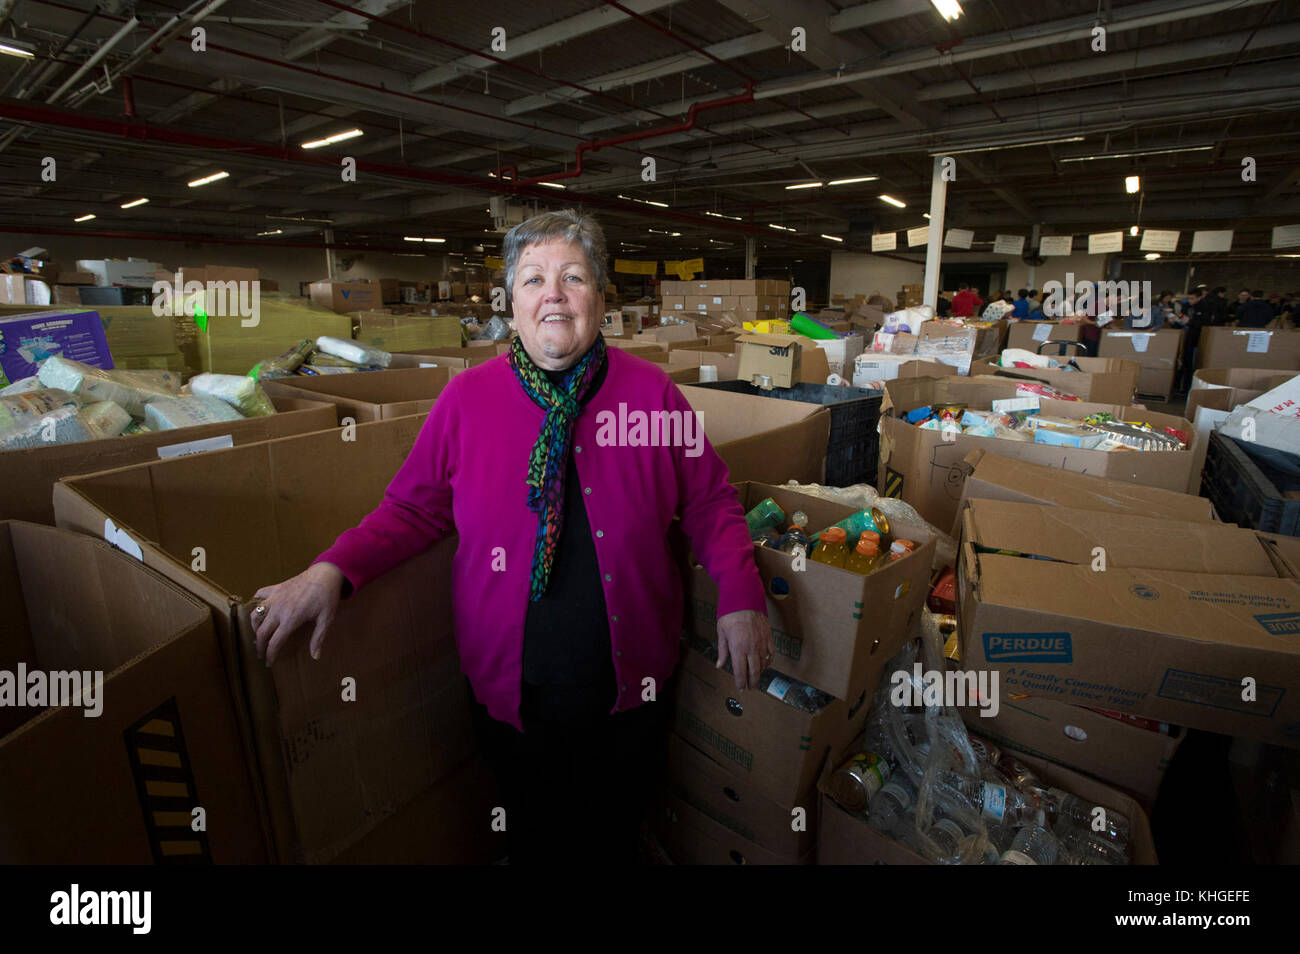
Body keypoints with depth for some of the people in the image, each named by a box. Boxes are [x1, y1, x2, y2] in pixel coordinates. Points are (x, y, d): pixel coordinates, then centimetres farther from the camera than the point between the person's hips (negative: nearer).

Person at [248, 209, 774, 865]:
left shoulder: (651, 392, -7)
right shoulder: (467, 397, -6)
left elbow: (710, 503, -1)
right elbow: (413, 510, 0)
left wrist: (740, 595, -11)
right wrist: (334, 570, -13)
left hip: (632, 686, 1)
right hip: (513, 688, 0)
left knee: (615, 837, 25)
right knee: (533, 838, 25)